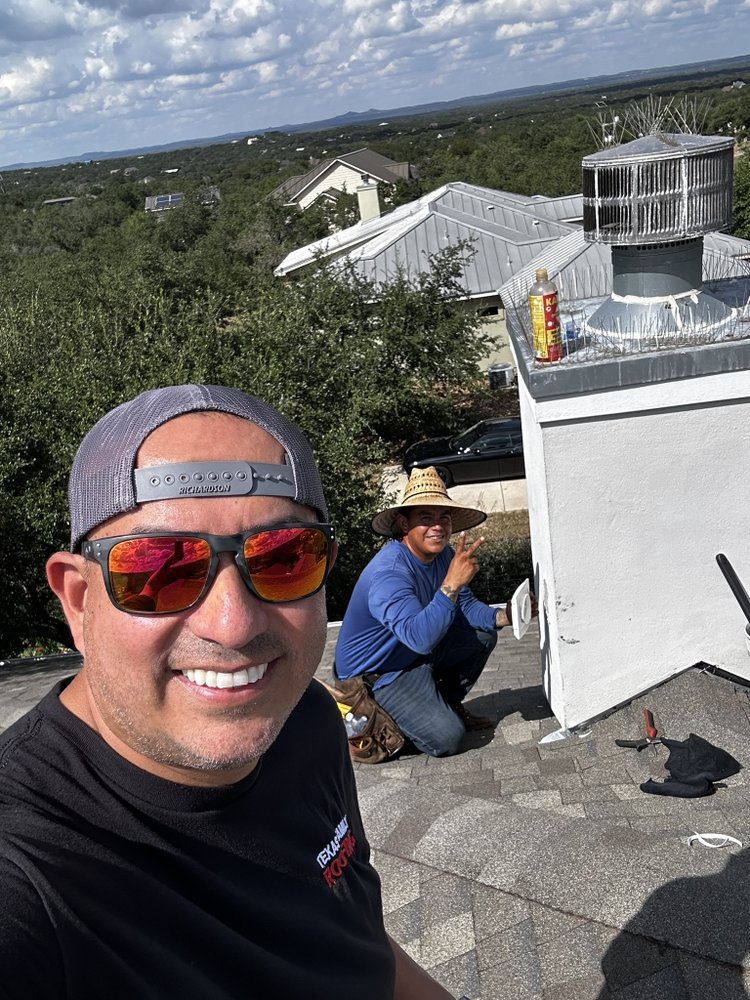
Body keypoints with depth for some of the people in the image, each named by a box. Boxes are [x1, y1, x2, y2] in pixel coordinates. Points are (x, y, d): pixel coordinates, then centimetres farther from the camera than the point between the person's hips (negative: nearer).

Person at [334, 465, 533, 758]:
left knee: (483, 635, 4)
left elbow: (466, 607, 1)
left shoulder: (442, 555, -4)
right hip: (377, 674, -8)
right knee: (445, 738, -17)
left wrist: (502, 616, -19)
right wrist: (452, 583, -51)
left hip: (418, 653, 9)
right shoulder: (388, 572, -33)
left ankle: (449, 703, 20)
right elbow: (419, 638, -44)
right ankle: (380, 716, 8)